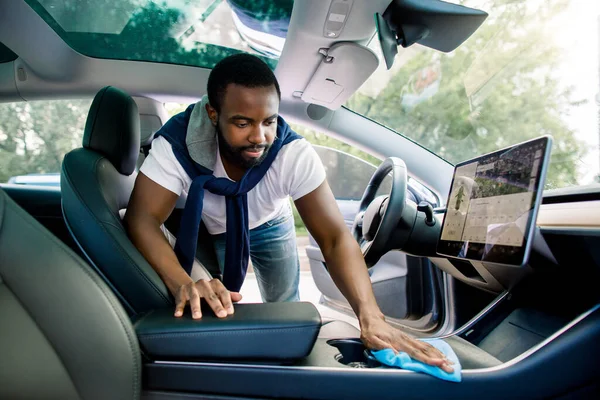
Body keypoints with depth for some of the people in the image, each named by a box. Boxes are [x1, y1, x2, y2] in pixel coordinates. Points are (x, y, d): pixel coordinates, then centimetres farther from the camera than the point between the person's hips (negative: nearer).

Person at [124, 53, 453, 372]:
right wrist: (182, 284, -59)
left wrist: (371, 317, -53)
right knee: (216, 316, 2)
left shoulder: (295, 154, -37)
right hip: (212, 232, 0)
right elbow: (142, 219, -39)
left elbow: (335, 238, -39)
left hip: (271, 226, 1)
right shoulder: (177, 143, -37)